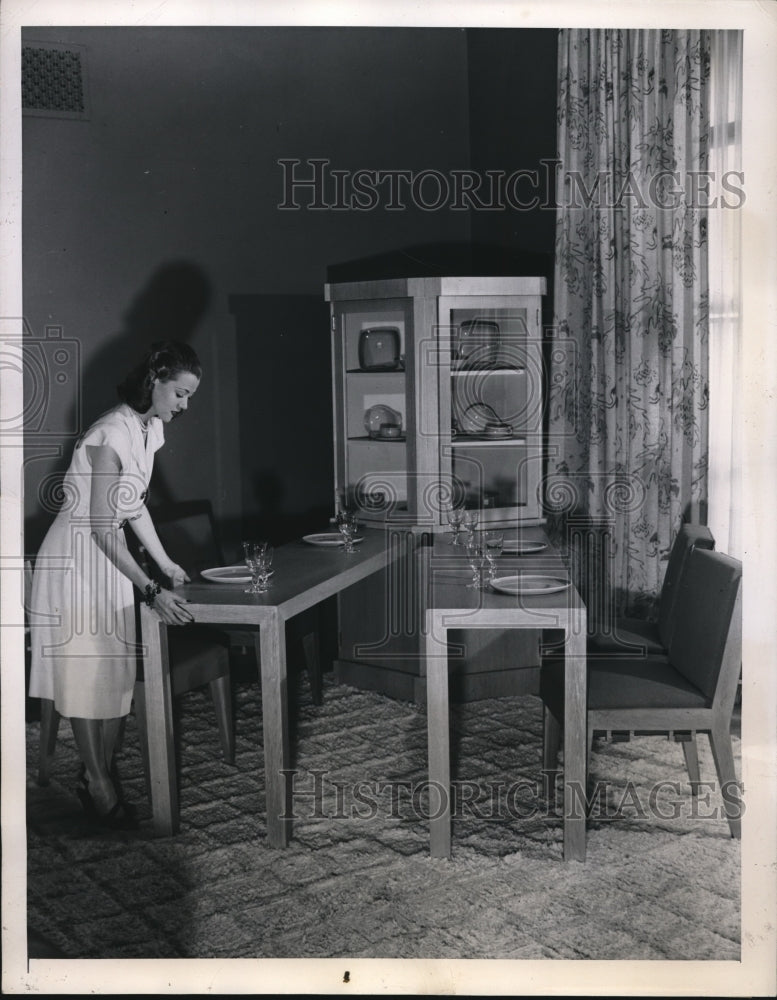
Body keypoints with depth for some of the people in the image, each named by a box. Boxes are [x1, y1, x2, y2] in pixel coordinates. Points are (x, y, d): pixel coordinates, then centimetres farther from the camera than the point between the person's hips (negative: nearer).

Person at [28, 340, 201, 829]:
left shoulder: (152, 429, 1)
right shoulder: (111, 435, -26)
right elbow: (102, 528, -28)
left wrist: (166, 562, 10)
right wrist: (152, 591, -31)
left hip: (110, 554, 8)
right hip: (76, 555, -8)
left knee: (120, 668, 10)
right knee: (86, 671, 1)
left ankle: (102, 771, 24)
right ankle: (100, 787, 13)